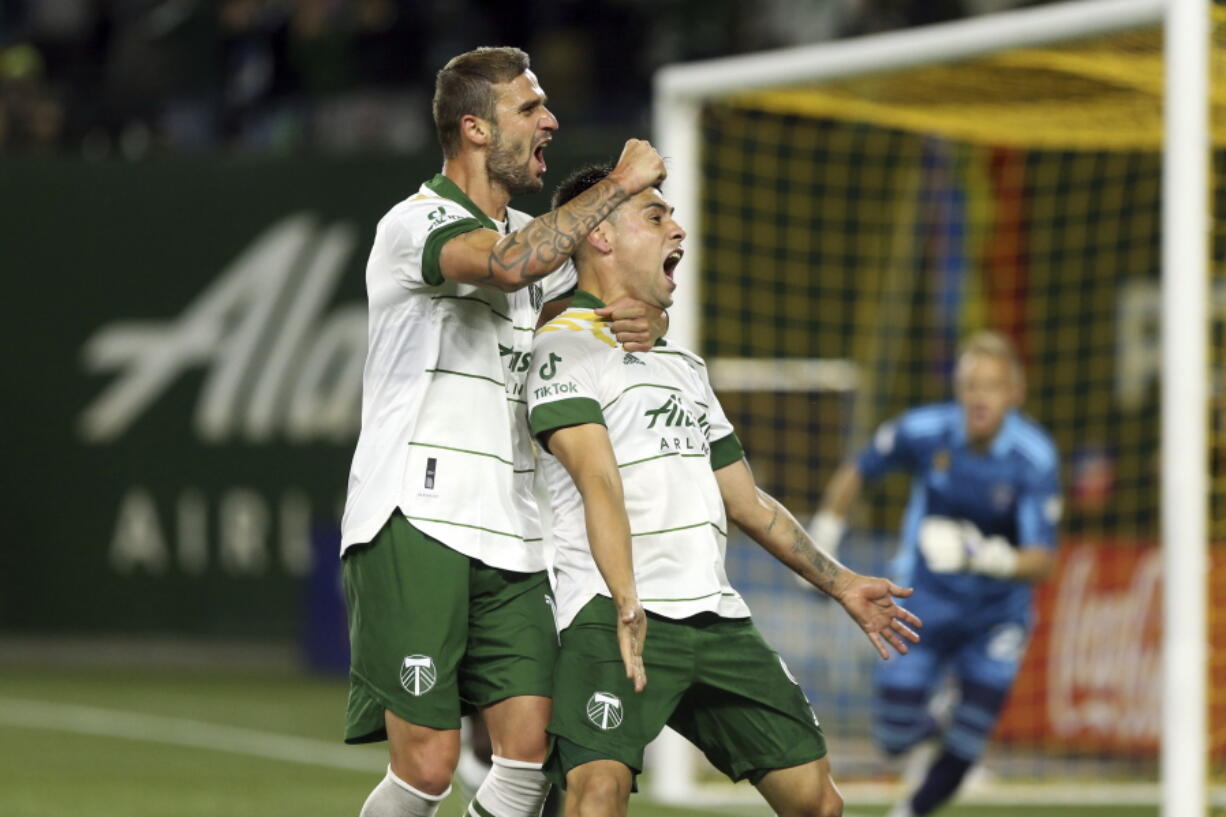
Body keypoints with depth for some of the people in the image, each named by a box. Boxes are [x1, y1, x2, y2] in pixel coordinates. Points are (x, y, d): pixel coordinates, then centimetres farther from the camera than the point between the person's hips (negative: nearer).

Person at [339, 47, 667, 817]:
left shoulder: (534, 235, 19)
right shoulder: (415, 224, -8)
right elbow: (510, 264, -28)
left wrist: (645, 316, 3)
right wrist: (621, 183, -18)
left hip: (508, 537, 8)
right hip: (413, 528, -7)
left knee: (530, 750, -6)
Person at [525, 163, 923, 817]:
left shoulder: (684, 365, 26)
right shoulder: (565, 347, -1)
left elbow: (747, 502, 33)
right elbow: (599, 480, -16)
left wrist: (839, 584, 33)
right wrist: (627, 606, -27)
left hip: (716, 616, 8)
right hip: (611, 611, -8)